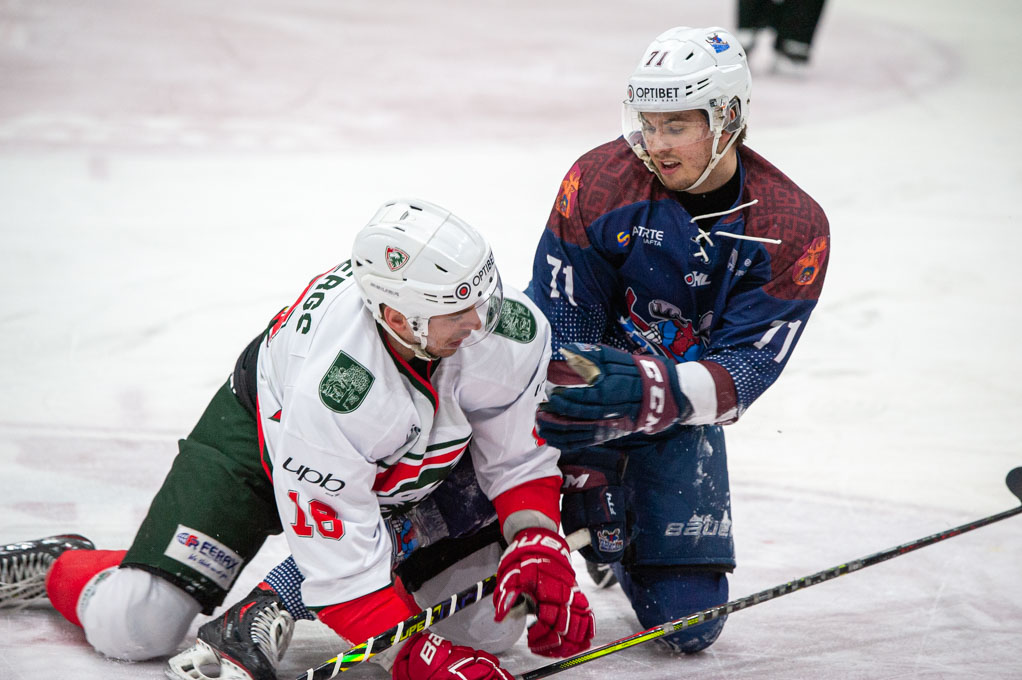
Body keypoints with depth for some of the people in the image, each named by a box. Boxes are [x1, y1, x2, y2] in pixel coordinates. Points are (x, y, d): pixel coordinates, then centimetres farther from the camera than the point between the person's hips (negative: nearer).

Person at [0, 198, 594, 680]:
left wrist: (540, 549, -24)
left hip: (412, 458, 6)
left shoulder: (507, 327, -30)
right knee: (135, 628, -14)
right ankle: (55, 568, 22)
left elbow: (520, 453, -10)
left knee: (494, 615, -8)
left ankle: (280, 597, 5)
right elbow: (339, 552, -35)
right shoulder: (325, 387, -43)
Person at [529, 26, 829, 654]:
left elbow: (746, 370, -23)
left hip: (680, 411, 2)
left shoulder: (794, 227, -18)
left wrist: (649, 393, -43)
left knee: (691, 623, 0)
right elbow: (565, 333, -19)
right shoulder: (599, 182, -21)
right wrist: (582, 483, -24)